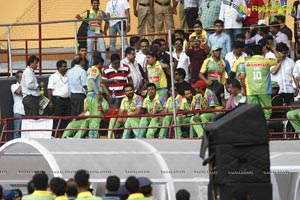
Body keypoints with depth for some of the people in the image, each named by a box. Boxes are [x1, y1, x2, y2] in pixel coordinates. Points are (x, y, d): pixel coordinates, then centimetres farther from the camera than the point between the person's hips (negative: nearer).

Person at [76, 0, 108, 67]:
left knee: (102, 50, -6)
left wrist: (105, 30, 9)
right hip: (91, 33, -1)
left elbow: (107, 21, 17)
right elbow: (77, 16, 4)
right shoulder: (87, 12, 0)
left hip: (99, 33, 1)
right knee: (90, 50, 4)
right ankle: (90, 65, 11)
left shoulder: (101, 13, 5)